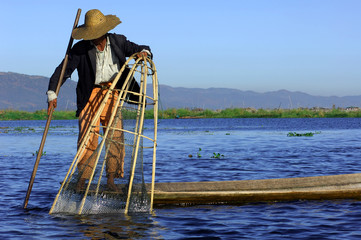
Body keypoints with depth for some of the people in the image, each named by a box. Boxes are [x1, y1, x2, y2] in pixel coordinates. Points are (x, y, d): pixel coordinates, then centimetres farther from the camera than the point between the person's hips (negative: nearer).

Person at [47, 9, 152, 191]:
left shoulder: (118, 42, 5)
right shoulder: (80, 49, -2)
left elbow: (144, 50, 13)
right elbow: (63, 70, 1)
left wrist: (143, 52, -12)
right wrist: (52, 94, -7)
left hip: (113, 93, 2)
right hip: (90, 95, -2)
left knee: (115, 135, -5)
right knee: (88, 135, -11)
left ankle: (111, 179, 3)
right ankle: (82, 178, -4)